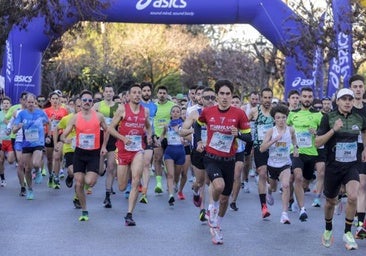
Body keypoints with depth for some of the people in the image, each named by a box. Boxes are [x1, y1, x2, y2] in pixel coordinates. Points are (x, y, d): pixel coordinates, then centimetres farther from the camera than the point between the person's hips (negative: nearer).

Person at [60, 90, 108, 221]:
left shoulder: (99, 116, -3)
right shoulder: (75, 118, -2)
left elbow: (106, 130, 14)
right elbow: (63, 135, -2)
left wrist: (104, 146, 7)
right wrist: (64, 139, -25)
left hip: (94, 153, -1)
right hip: (79, 152, 1)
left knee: (90, 182, -17)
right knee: (79, 183, -1)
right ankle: (84, 211, 14)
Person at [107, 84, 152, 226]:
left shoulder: (145, 111, 7)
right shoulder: (122, 109, -3)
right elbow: (111, 128, -3)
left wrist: (149, 136, 3)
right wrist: (123, 138, -17)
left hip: (138, 150, 1)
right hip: (123, 150, -1)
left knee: (136, 181, -19)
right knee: (122, 187, 5)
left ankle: (129, 215, -13)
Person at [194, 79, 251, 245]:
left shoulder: (239, 114, -8)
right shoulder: (207, 112, -4)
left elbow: (249, 137, -4)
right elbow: (198, 124, 18)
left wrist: (238, 134, -23)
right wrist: (199, 141, 6)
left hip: (229, 161, 1)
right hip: (211, 158, -1)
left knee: (225, 198, 11)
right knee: (219, 185, -31)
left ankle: (216, 226, 38)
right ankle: (213, 208, 3)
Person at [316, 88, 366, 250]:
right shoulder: (328, 118, -7)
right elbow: (318, 142, -11)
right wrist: (333, 129, -22)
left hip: (352, 165, 1)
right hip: (334, 165, -1)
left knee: (353, 197, -23)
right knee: (331, 201, 14)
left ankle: (348, 233, -5)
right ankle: (328, 230, 41)